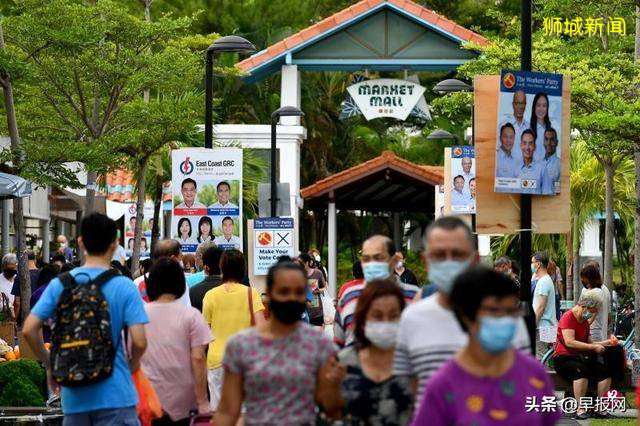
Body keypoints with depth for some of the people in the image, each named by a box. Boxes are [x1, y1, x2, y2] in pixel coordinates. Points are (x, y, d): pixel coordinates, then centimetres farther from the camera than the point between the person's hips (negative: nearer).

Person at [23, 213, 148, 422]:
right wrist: (133, 364, 8)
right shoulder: (124, 287, -7)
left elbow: (29, 330, -2)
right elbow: (139, 341, -13)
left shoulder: (59, 284, 3)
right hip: (115, 395, -4)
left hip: (74, 397, 4)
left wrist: (50, 366, 11)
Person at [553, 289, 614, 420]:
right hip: (563, 359, -8)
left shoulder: (584, 321, 16)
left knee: (605, 372, -12)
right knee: (581, 370, -38)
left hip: (580, 358, 8)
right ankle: (580, 409, -37)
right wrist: (594, 347, -21)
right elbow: (569, 342, -24)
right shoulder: (568, 317, -12)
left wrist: (606, 342, 3)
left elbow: (589, 342, 17)